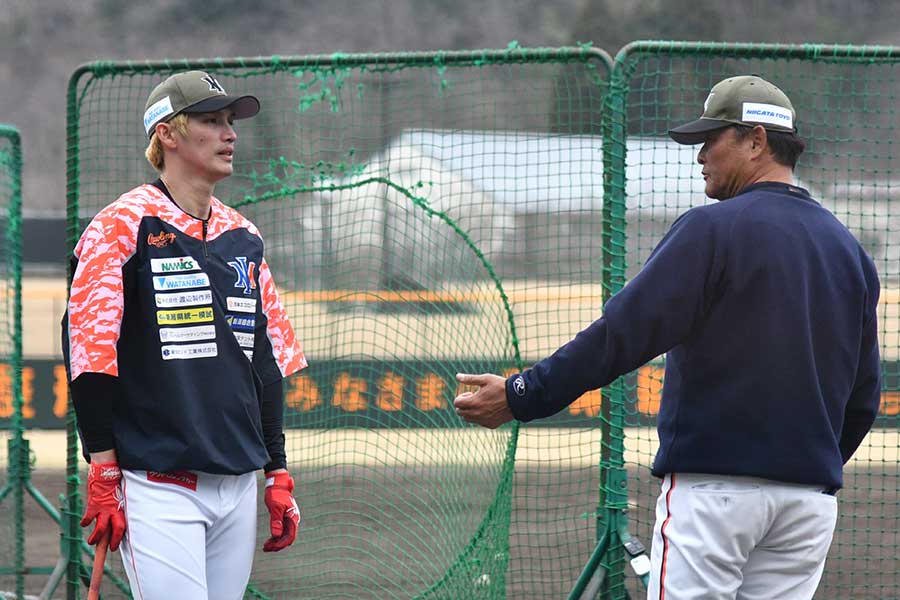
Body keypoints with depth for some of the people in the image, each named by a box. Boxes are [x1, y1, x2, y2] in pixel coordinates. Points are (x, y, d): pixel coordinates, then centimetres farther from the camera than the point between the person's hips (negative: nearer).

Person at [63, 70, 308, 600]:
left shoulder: (243, 236, 16)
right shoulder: (124, 226, -5)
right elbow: (90, 350, -9)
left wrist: (278, 474, 16)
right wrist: (103, 473, -13)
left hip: (238, 486, 7)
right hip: (158, 487, -7)